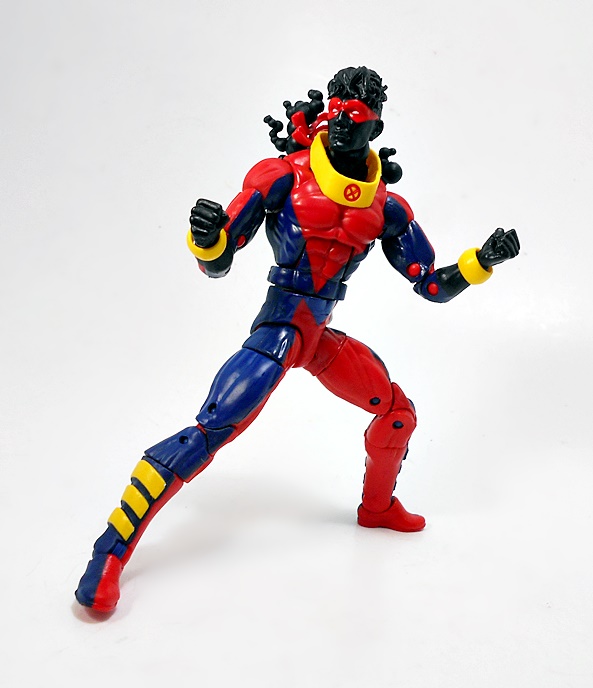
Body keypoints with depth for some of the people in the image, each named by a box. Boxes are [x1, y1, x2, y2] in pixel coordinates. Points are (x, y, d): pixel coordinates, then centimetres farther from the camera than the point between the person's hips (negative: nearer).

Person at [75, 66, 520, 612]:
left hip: (321, 335, 6)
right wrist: (207, 237, -28)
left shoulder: (386, 207, 8)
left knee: (399, 413, 14)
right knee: (211, 431, -21)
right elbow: (217, 264, -7)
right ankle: (111, 552, -11)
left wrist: (483, 260, 1)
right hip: (282, 326, -6)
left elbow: (434, 286, 12)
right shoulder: (284, 176, -6)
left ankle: (378, 506, 43)